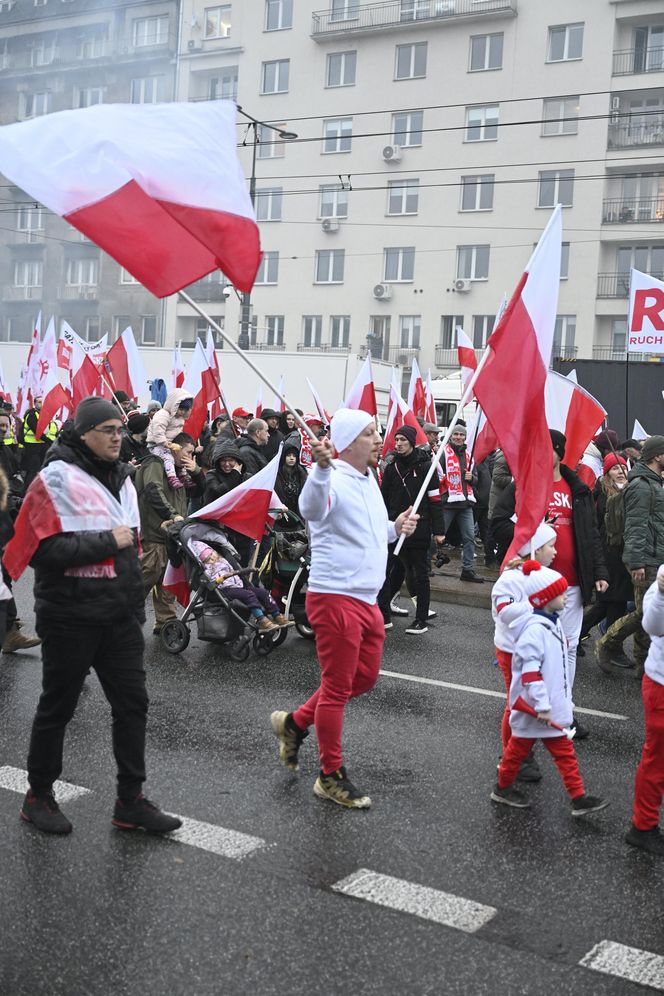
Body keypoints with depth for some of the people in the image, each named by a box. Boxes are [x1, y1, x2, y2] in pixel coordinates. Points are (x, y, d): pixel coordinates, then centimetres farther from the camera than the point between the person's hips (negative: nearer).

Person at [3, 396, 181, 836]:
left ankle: (130, 802, 16)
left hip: (119, 617, 7)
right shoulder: (57, 478, -12)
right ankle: (39, 796, 25)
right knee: (57, 707, 7)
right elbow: (45, 550, -21)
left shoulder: (122, 478, 12)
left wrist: (136, 604, 19)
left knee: (133, 703, 5)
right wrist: (108, 542, -18)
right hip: (70, 617, -6)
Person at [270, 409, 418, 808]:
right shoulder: (335, 480, -16)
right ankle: (332, 776, 15)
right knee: (337, 687, 1)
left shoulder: (369, 480, 14)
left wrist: (396, 529, 10)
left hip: (367, 599, 10)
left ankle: (295, 722, 33)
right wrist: (322, 466, -55)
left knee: (365, 677, 20)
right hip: (335, 598, -10)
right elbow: (311, 509, -39)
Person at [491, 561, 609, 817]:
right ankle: (503, 788, 28)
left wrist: (566, 701, 21)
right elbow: (530, 672, -27)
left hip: (552, 708, 9)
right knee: (519, 748, 10)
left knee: (564, 752, 10)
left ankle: (578, 798, 14)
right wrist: (542, 706, -27)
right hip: (534, 708, -9)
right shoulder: (535, 629, -23)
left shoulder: (552, 624, 8)